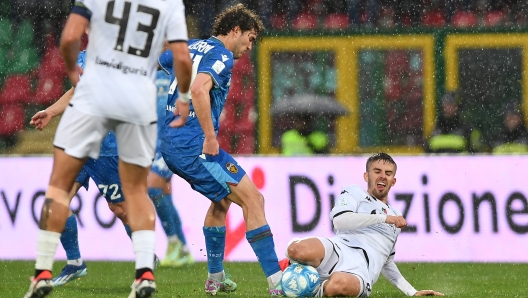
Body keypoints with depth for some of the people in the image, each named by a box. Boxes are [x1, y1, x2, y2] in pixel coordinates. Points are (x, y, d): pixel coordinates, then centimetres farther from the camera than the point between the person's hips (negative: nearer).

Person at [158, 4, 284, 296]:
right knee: (252, 198, -8)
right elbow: (198, 89, -27)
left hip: (170, 143, 10)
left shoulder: (190, 47, 18)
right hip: (194, 146, -10)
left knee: (222, 199, 28)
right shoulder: (222, 56, -8)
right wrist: (210, 138, -22)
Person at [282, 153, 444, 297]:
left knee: (338, 285, -42)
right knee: (298, 249, -42)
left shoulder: (396, 218, 36)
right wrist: (384, 218, -1)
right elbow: (339, 220, -3)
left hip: (361, 273, 2)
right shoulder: (355, 193, 21)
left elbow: (387, 264, 42)